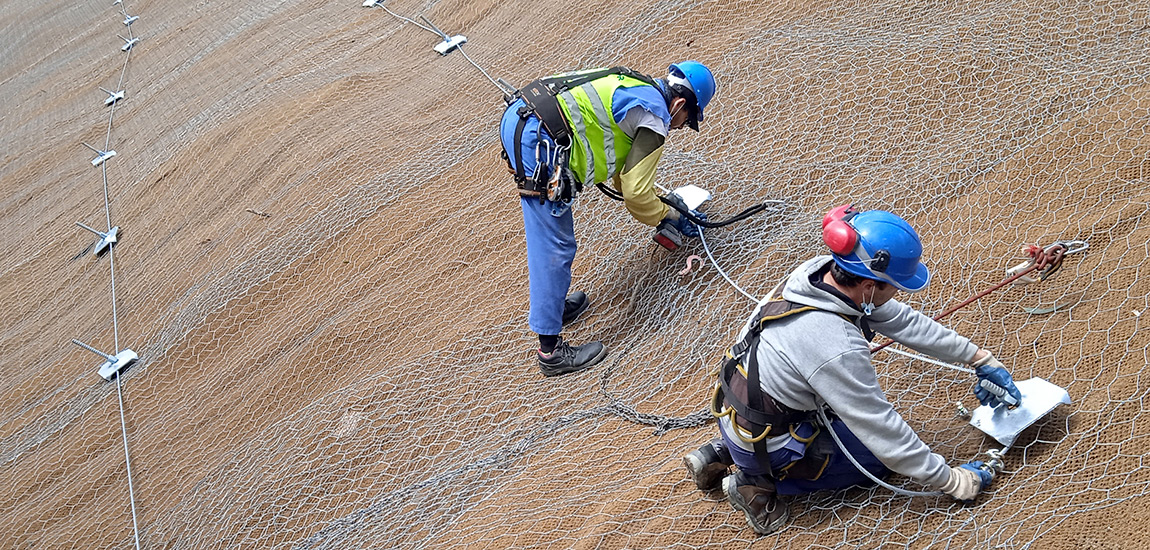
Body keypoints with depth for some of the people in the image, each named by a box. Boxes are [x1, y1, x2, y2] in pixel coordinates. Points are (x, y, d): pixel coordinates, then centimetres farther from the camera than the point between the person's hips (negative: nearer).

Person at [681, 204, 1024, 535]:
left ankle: (724, 451, 19)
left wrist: (980, 358, 5)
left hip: (733, 406, 7)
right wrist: (953, 481, -11)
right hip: (763, 445, -7)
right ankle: (759, 480, 2)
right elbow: (886, 435, -24)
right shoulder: (836, 348, -36)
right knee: (883, 452, 8)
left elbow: (902, 321, -1)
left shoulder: (821, 270, -13)